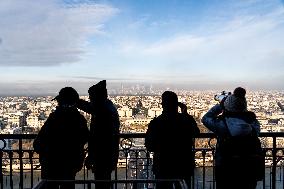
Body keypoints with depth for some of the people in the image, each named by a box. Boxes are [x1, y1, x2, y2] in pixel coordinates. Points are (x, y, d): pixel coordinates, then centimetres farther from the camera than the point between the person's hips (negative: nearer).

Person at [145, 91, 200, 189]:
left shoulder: (155, 123, -17)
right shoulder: (188, 120, -11)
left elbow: (150, 147, -9)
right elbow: (196, 132, 13)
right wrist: (185, 113, 12)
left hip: (163, 167, -1)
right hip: (184, 166, 2)